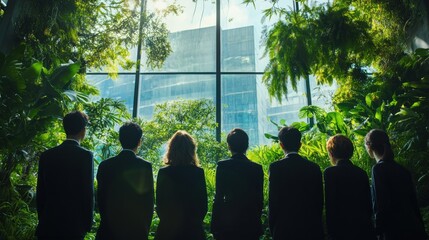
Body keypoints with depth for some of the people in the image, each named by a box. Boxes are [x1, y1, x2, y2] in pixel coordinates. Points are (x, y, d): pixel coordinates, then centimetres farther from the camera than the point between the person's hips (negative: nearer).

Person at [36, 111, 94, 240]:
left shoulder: (46, 155, 1)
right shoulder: (86, 155, -11)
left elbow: (40, 193, 6)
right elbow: (88, 192, -11)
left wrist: (42, 219, 16)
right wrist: (88, 223, 0)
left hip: (48, 224, 4)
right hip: (74, 224, -3)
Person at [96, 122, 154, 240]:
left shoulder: (105, 165, -2)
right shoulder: (145, 166, -10)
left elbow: (100, 198, 3)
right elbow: (149, 202, -6)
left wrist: (106, 221, 15)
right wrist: (145, 230, 6)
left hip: (109, 230, 2)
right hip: (137, 230, -2)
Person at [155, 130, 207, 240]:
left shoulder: (163, 172, -9)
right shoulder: (198, 172, -7)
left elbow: (159, 203, -3)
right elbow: (203, 203, -2)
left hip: (168, 228, 0)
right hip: (193, 228, 0)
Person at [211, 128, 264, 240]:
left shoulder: (222, 166, -9)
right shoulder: (257, 168, -1)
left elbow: (219, 197, -8)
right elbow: (260, 199, 5)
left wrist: (214, 226, -1)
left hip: (228, 221, -2)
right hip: (251, 223, 3)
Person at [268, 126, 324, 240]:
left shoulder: (275, 167, -11)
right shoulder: (314, 167, 0)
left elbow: (273, 201, -9)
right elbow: (319, 201, 5)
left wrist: (272, 228, 2)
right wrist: (316, 224, 16)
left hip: (284, 228, -3)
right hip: (310, 228, 3)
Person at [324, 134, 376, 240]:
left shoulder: (330, 172, -11)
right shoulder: (361, 172, 6)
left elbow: (330, 206, -12)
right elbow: (368, 204, 12)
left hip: (343, 229, -5)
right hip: (365, 228, 5)